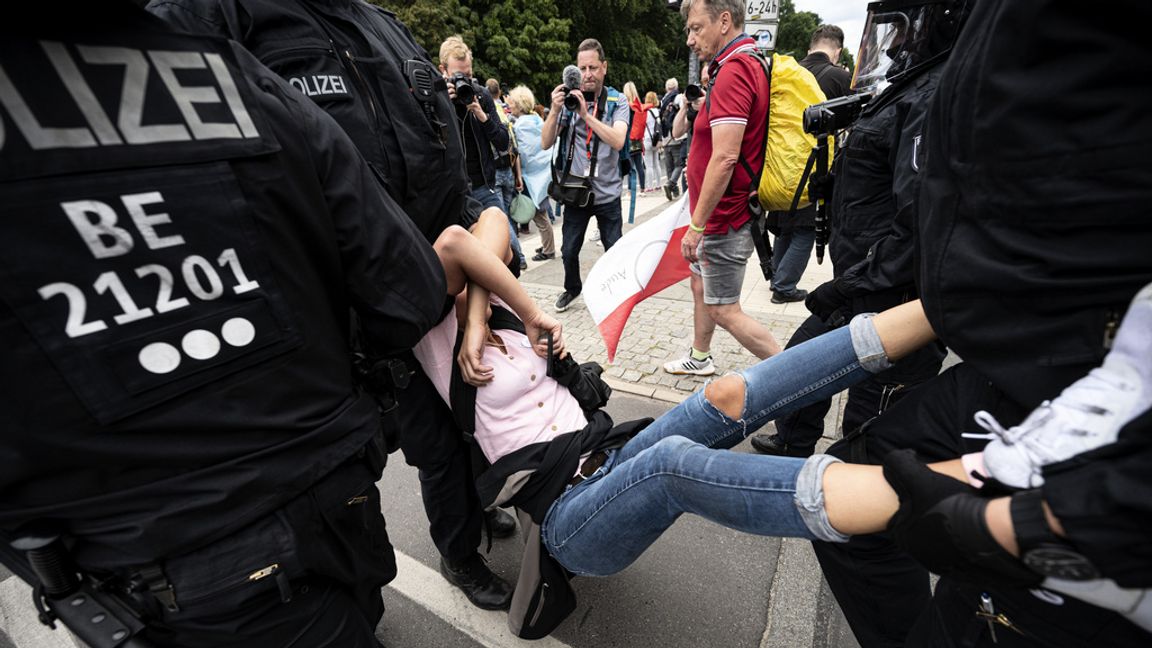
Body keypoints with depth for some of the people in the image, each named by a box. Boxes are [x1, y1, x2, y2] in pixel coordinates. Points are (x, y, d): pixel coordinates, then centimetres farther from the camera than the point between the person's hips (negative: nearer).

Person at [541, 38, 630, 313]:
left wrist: (586, 114, -24)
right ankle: (572, 288, 35)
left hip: (607, 192, -1)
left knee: (615, 249, 6)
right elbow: (546, 143, -4)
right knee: (569, 250, 9)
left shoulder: (617, 101, -1)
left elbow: (618, 141, -20)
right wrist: (555, 110, -18)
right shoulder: (568, 99, 1)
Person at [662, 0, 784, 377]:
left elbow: (724, 158, -28)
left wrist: (696, 224, -24)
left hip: (724, 218, -11)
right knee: (700, 285, 22)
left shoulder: (734, 70, -20)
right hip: (722, 214, 11)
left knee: (725, 311, -2)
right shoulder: (748, 64, 12)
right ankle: (699, 359, 39)